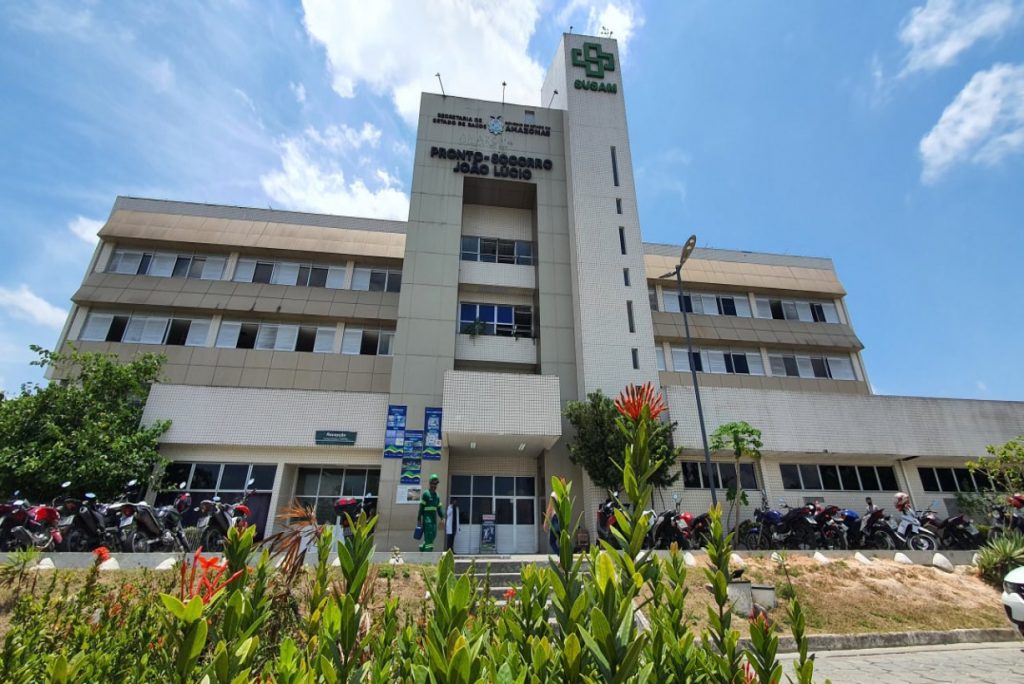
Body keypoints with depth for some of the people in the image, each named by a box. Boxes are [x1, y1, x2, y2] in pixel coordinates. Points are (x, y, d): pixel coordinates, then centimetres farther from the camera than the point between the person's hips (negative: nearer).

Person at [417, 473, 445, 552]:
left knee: (433, 535, 8)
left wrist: (442, 517, 5)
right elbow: (421, 507, -7)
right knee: (428, 536, -10)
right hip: (427, 518, -7)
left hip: (434, 519, 7)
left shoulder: (437, 495, 15)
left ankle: (422, 548, 23)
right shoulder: (426, 494, -5)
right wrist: (419, 519, -10)